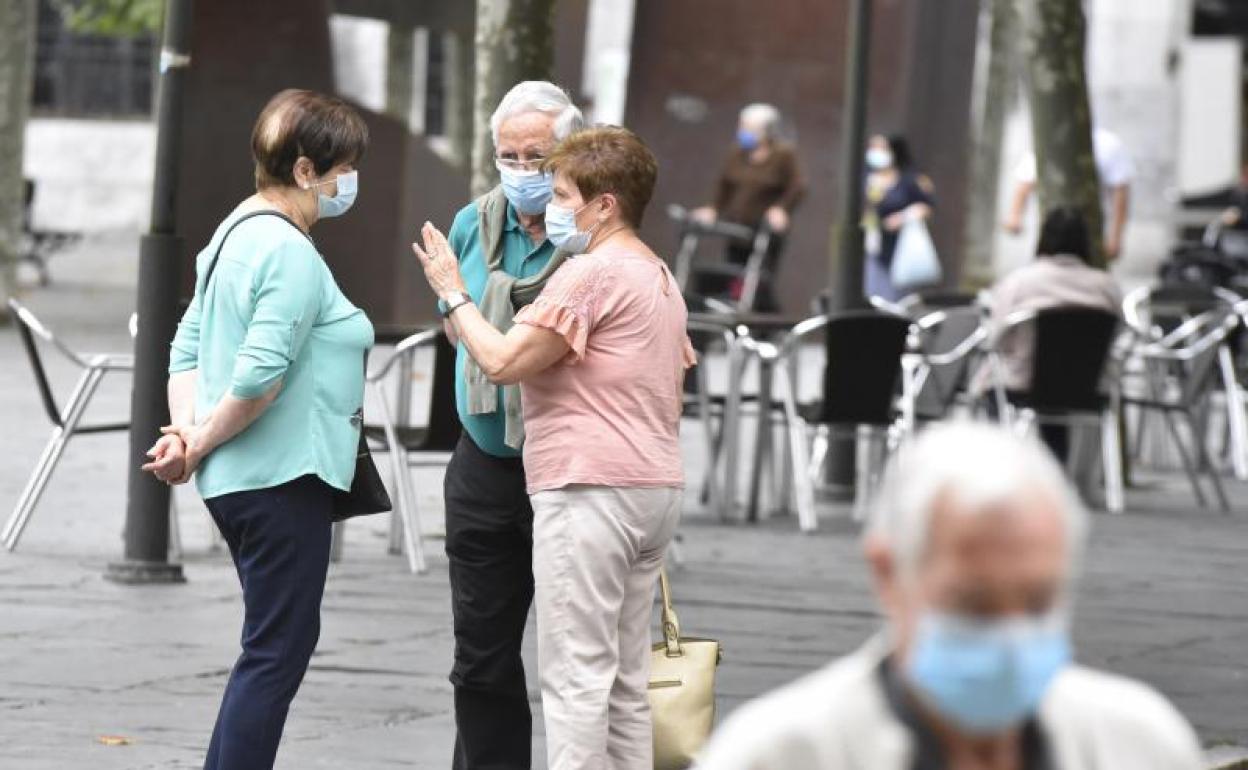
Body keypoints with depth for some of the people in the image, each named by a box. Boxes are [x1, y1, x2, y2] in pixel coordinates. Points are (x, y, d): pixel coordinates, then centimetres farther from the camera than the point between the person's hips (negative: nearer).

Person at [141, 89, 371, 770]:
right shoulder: (291, 255, -18)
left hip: (236, 482, 10)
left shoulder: (234, 235, 14)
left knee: (274, 646, 16)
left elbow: (188, 349, 12)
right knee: (278, 652, -5)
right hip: (282, 480, -10)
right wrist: (200, 447, -12)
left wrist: (187, 430, -2)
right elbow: (259, 376, -25)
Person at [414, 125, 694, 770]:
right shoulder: (660, 277, 19)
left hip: (591, 492, -10)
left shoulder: (590, 274, -12)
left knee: (576, 677, -9)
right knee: (626, 679, 12)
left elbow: (503, 362, -15)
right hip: (655, 487, 10)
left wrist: (452, 293, -2)